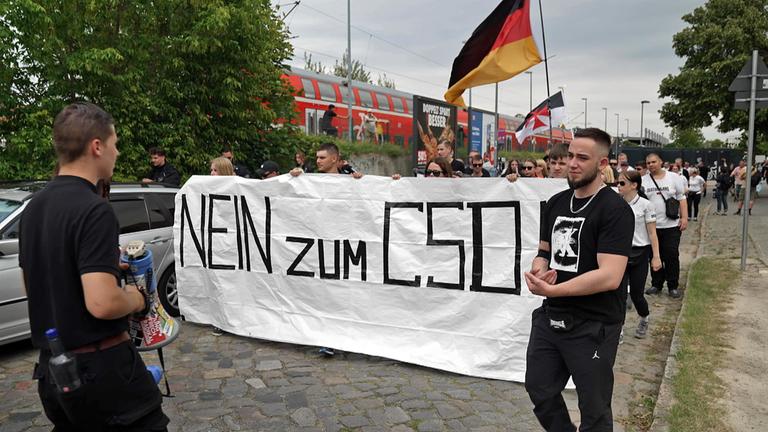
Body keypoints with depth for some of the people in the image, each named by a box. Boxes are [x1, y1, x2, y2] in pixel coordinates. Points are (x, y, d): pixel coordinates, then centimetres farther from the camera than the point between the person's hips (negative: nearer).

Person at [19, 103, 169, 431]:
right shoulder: (94, 210, -21)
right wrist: (136, 298, -9)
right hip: (101, 367, -8)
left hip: (51, 367, 9)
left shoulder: (34, 207, 7)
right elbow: (102, 303, -29)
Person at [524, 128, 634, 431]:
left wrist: (551, 290, -22)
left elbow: (609, 276, -24)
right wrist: (538, 273, -8)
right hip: (550, 318, 7)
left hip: (593, 326, -6)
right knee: (539, 390, 20)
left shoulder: (615, 210, -15)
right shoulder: (555, 203, 6)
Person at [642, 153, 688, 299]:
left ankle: (673, 286, 13)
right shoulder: (643, 180, 4)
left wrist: (684, 217, -5)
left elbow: (681, 198, 3)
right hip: (651, 226, 1)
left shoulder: (674, 177, 2)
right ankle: (656, 284, 22)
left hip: (671, 225, -1)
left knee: (672, 256, 1)